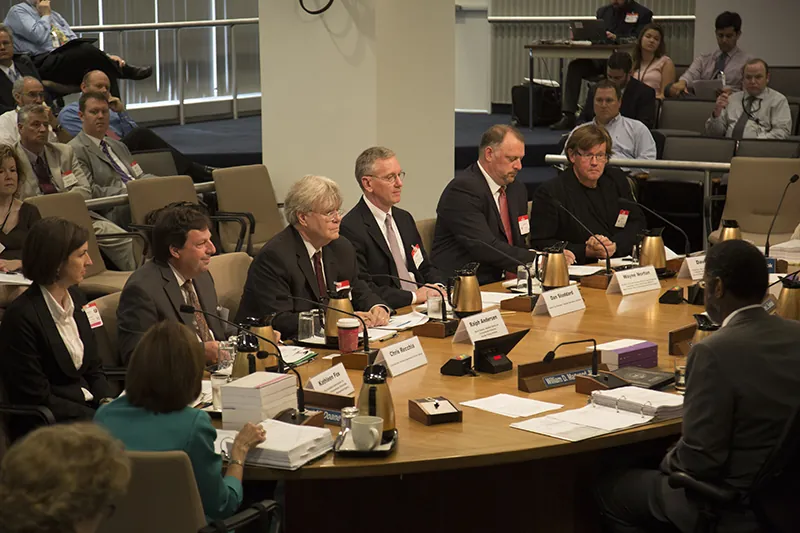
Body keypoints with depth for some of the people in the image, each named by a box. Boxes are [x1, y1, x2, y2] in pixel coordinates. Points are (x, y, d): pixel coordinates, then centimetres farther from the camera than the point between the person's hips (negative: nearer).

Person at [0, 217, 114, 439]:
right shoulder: (21, 316, -15)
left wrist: (108, 403, -4)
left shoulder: (75, 298, 10)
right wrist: (101, 417, -16)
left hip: (88, 406, 7)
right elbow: (37, 399, -14)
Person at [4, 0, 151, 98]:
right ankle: (127, 71, -12)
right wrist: (45, 15, 4)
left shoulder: (54, 15, 27)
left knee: (104, 69, -23)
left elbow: (75, 42, 21)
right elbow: (38, 36, -14)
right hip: (42, 65, -7)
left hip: (70, 63, 7)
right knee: (86, 50, -29)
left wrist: (105, 56, 7)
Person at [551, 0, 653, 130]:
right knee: (575, 66, -20)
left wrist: (616, 38, -27)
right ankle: (568, 116, -24)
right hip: (600, 58, 5)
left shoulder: (643, 13, 2)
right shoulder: (603, 11, 19)